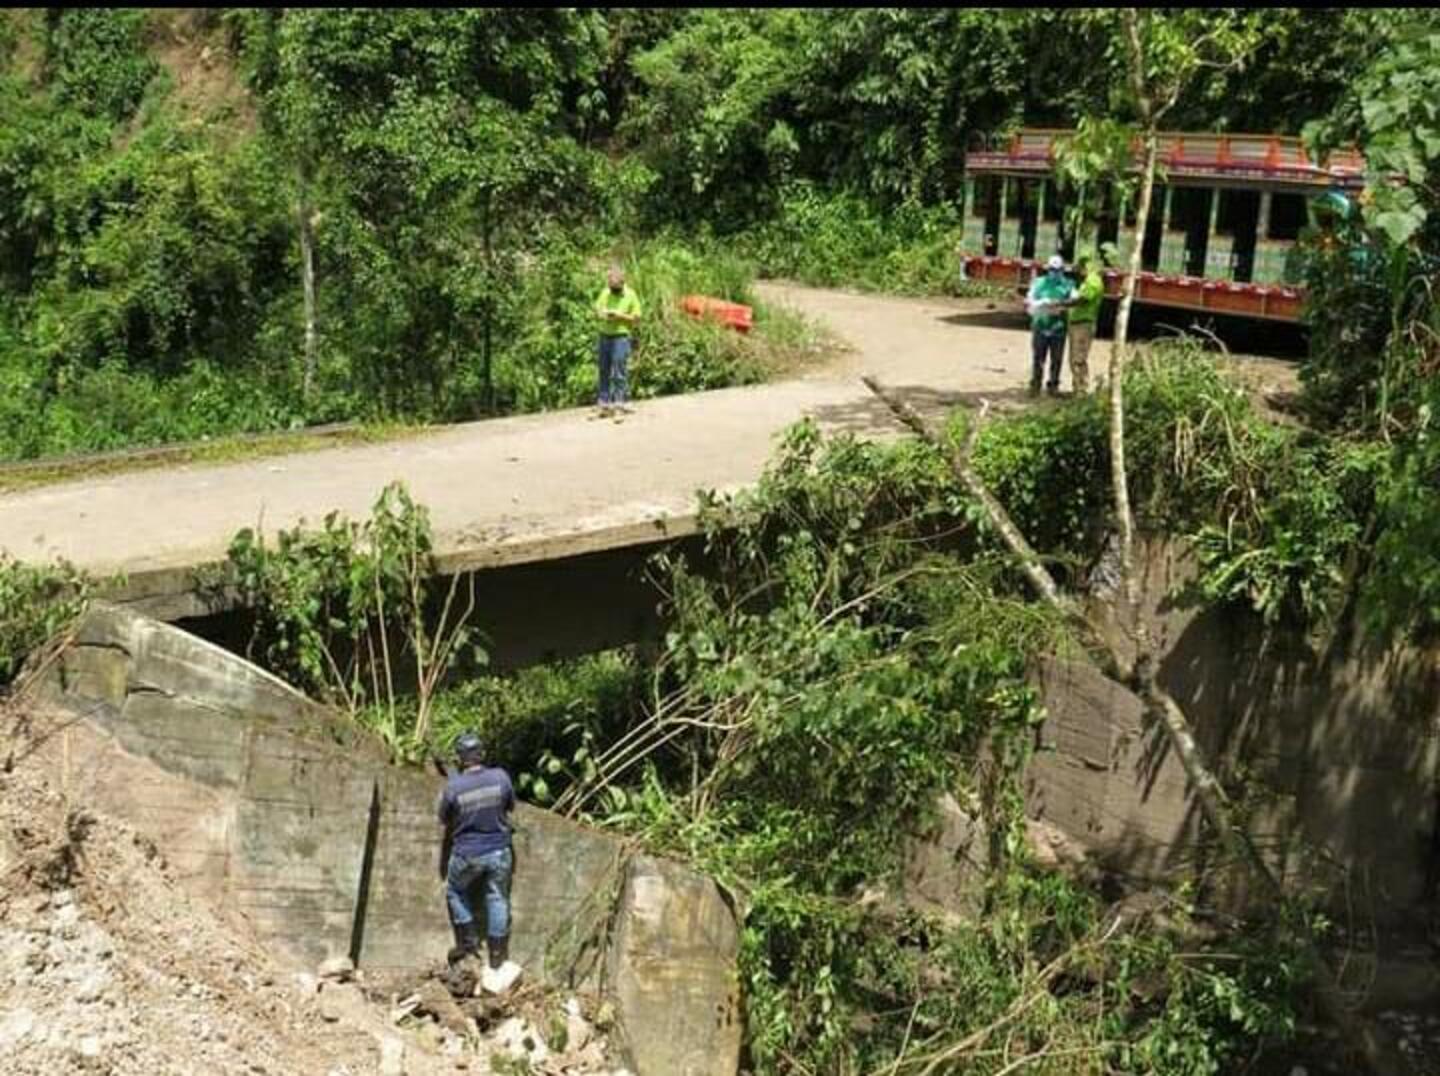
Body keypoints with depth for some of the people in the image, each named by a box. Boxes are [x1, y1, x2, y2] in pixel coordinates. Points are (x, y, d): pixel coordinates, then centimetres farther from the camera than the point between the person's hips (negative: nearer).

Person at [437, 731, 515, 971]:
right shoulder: (500, 777, -14)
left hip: (467, 854, -2)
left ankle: (468, 940, 27)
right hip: (499, 851, 2)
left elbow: (444, 818, -2)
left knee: (456, 892, 25)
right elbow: (511, 806, 5)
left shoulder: (453, 786, -19)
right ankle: (497, 953, 25)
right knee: (497, 898, 17)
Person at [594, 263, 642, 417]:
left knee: (619, 371, -7)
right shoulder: (605, 292, 8)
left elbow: (637, 319, -3)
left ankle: (619, 401, -3)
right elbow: (597, 308, 17)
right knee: (604, 370, 9)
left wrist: (620, 315, -16)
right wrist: (603, 314, -6)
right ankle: (604, 401, 17)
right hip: (605, 335, 5)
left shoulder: (631, 295, -4)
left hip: (621, 336, -5)